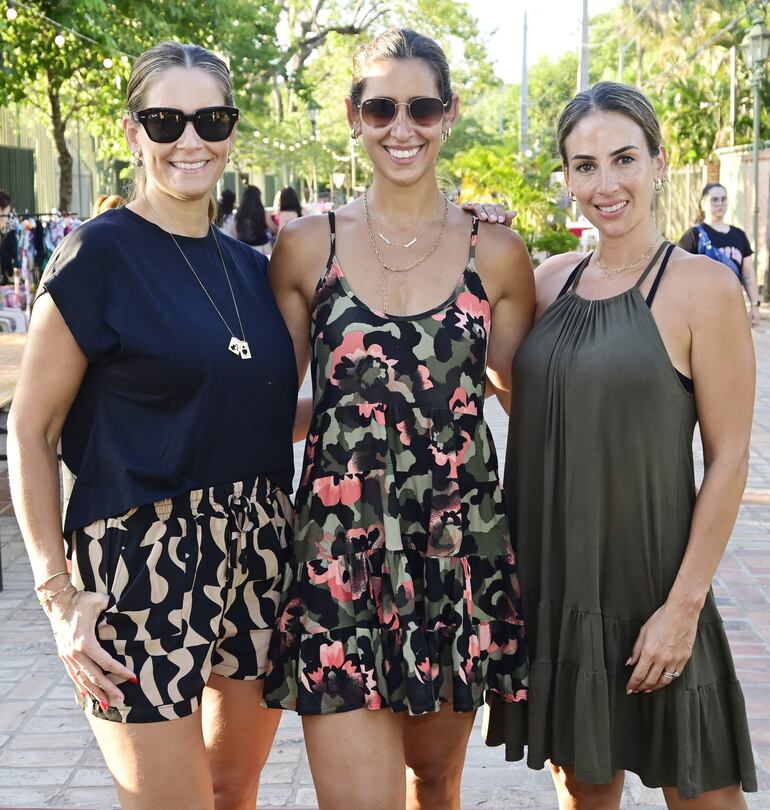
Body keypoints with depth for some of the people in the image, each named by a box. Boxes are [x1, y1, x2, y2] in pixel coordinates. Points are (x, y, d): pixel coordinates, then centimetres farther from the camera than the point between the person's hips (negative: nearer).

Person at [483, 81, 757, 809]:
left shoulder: (702, 287, -10)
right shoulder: (551, 279, 5)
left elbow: (728, 458, -10)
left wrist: (685, 604, -14)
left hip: (650, 587, -4)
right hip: (550, 581, 5)